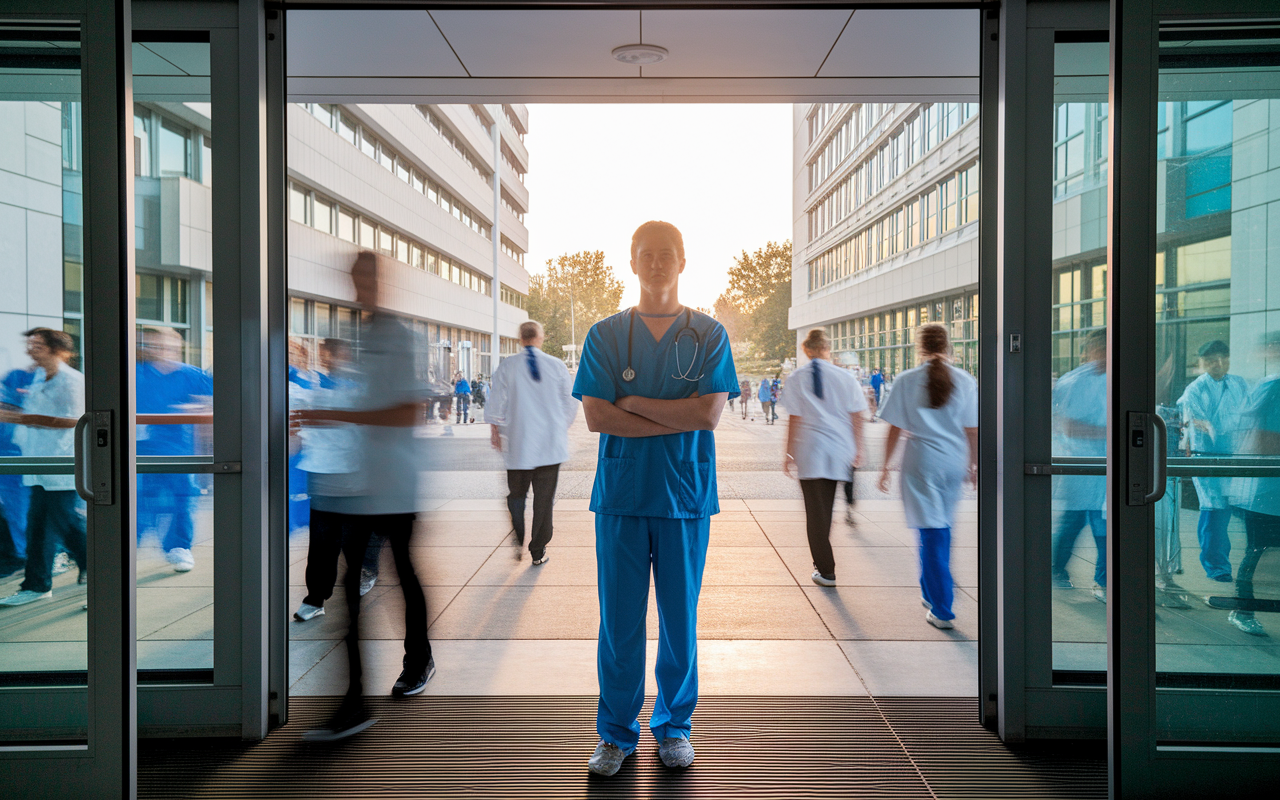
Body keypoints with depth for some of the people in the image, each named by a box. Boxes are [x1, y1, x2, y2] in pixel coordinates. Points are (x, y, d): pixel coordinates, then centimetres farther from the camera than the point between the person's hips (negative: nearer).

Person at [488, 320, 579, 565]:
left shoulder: (506, 367, -3)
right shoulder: (557, 366, 0)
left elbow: (497, 401, -2)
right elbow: (571, 403, 5)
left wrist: (495, 429, 12)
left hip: (519, 444, 0)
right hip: (551, 443, 1)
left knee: (516, 493, 15)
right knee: (544, 497, 6)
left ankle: (519, 542, 10)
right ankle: (538, 551, 12)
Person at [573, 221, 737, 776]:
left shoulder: (709, 335, 5)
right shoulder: (604, 335, 6)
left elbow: (710, 411, -8)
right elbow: (595, 416, -6)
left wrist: (633, 402, -7)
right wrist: (680, 418, -9)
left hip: (685, 495, 0)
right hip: (620, 494, 0)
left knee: (680, 618, 9)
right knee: (618, 620, 5)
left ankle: (674, 725, 27)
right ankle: (617, 732, 22)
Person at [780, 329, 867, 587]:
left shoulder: (796, 378, -5)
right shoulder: (845, 377, 1)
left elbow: (794, 418, -6)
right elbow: (856, 416, 2)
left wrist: (789, 453, 0)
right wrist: (858, 448, 12)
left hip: (809, 450, -3)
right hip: (839, 449, 3)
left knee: (815, 509, 3)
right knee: (825, 507, 18)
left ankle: (825, 570, 2)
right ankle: (823, 561, 29)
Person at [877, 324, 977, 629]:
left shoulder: (907, 380, -5)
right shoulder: (965, 381, 1)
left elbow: (895, 429, -4)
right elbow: (972, 430, 4)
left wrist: (885, 466, 4)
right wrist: (974, 465, 16)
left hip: (921, 461, -3)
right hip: (954, 462, 3)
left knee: (931, 531, 0)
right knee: (941, 527, 19)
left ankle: (941, 611, 2)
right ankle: (931, 593, 32)